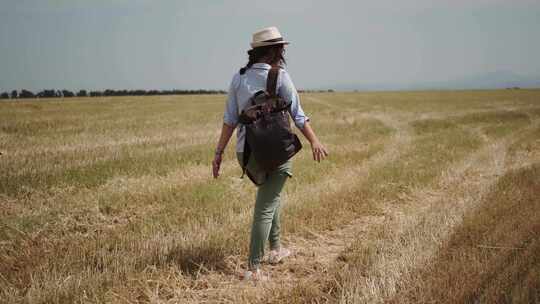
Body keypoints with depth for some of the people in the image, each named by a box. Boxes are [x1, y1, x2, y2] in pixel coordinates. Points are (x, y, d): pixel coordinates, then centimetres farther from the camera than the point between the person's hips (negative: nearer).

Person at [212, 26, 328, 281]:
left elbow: (230, 119, 2)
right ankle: (253, 268, -1)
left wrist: (219, 153, 5)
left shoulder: (238, 78, 4)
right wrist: (314, 141, 3)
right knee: (265, 209, -1)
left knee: (271, 194, 27)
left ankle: (276, 249, 37)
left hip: (245, 152, 6)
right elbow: (297, 115, -7)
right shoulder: (279, 76, -8)